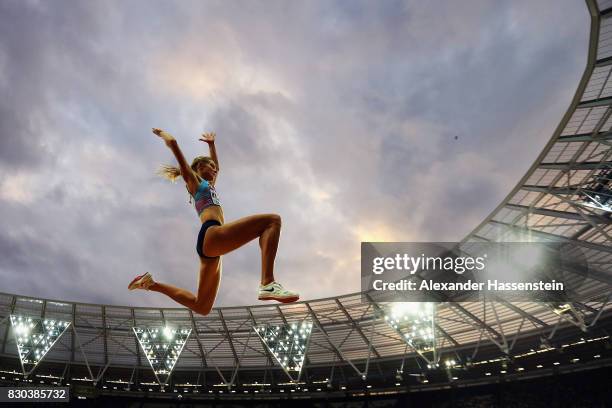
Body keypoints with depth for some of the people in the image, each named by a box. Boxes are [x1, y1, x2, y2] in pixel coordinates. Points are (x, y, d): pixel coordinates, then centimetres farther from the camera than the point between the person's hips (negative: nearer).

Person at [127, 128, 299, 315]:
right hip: (211, 235, -10)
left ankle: (151, 284, 16)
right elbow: (173, 143, 10)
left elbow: (216, 166, 56)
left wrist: (211, 144, 64)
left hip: (209, 245, 10)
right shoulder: (194, 181, 14)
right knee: (272, 220, -19)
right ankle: (268, 284, -39)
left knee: (201, 307, 9)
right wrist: (163, 134, 28)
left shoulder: (208, 186, 36)